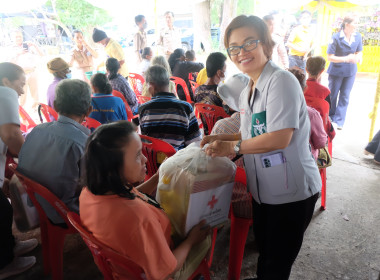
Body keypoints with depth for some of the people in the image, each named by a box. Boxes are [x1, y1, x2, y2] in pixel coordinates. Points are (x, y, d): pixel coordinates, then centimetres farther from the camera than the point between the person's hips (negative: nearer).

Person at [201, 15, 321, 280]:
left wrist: (233, 147, -18)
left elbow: (280, 137, -27)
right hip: (264, 190, 8)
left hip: (291, 192, -8)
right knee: (265, 256, 26)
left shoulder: (281, 81, -19)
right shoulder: (247, 93, 8)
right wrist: (222, 138, 2)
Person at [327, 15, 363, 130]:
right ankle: (330, 117, 31)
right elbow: (329, 57, -17)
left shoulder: (358, 36, -4)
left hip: (350, 71, 4)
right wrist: (346, 58, -28)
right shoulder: (336, 37, -17)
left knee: (345, 96, 5)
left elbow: (359, 51, 9)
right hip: (336, 70, -4)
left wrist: (358, 57, -15)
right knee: (332, 95, 10)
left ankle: (339, 121, 14)